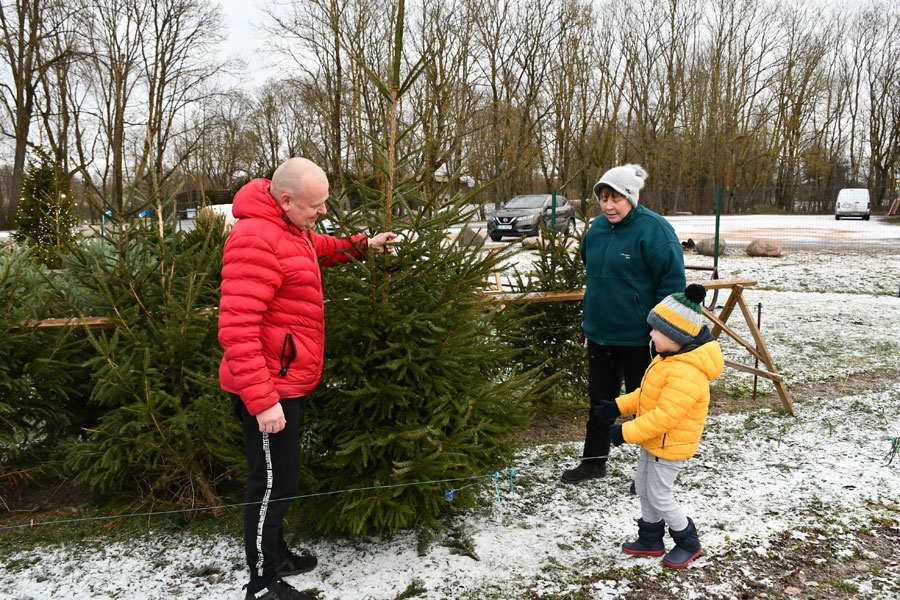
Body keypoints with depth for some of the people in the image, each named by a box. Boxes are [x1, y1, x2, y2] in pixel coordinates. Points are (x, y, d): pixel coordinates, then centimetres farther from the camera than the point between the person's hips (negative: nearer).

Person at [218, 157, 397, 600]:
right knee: (273, 483, 1)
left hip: (284, 381, 10)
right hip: (268, 388, -10)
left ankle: (275, 555, 38)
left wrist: (363, 245, 22)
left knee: (279, 477, 21)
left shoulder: (289, 228, 9)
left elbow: (317, 249, 35)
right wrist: (261, 399, -28)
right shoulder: (255, 239, -24)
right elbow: (237, 329, -28)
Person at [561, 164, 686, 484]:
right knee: (599, 398, 17)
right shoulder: (598, 227, 6)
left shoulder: (653, 229, -17)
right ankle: (594, 461, 32)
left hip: (639, 338, -7)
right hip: (600, 333, 7)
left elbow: (672, 282, -17)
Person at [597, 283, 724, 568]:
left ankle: (689, 543, 24)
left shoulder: (686, 373, -33)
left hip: (670, 446, -10)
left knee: (659, 495, 4)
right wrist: (619, 406, 6)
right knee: (643, 487, 19)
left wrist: (627, 432, -29)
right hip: (654, 440, 10)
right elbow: (648, 393, 12)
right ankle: (650, 539, 35)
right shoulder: (670, 358, 2)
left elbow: (665, 415, -33)